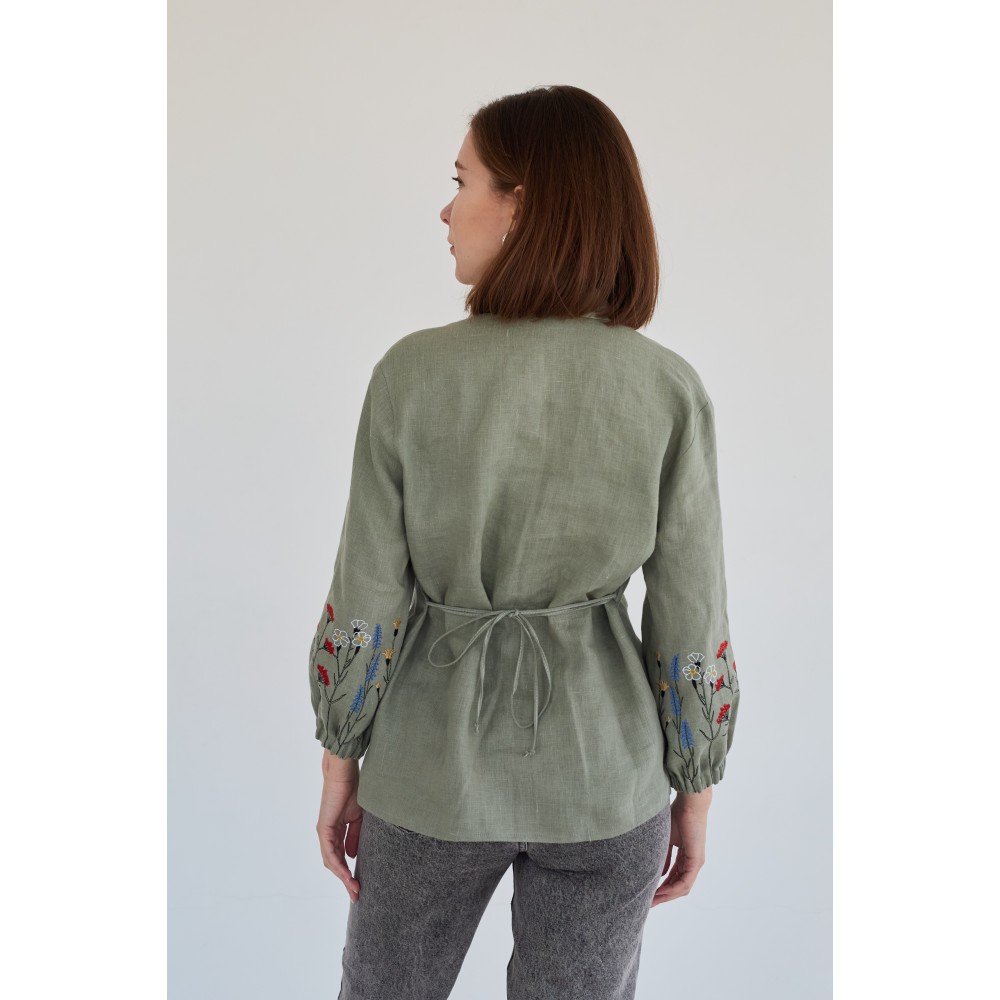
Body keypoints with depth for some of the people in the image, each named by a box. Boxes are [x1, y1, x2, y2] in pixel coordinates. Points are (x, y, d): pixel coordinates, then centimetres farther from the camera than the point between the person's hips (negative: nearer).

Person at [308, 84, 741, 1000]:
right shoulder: (669, 390, -14)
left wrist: (339, 764, 4)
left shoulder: (413, 373, -16)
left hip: (440, 765, 0)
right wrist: (695, 796, 5)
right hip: (601, 770, 1)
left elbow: (364, 602, -12)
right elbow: (691, 628, -11)